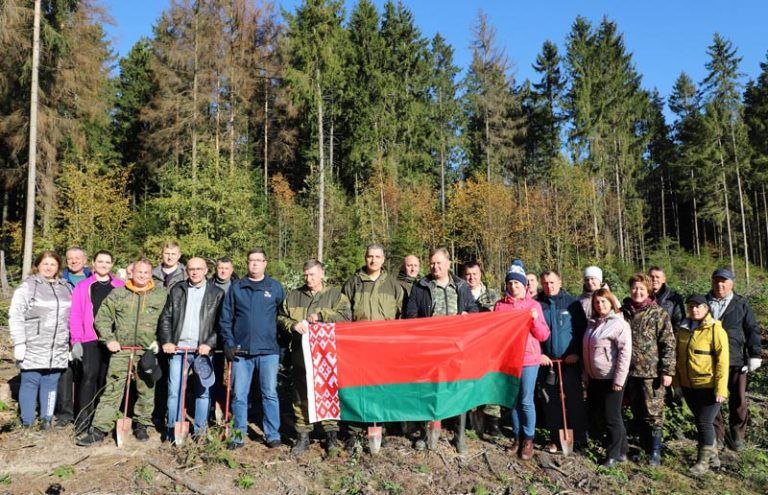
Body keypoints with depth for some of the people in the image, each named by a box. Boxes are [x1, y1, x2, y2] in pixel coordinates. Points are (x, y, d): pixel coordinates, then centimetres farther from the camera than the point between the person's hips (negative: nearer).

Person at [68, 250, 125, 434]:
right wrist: (76, 340, -6)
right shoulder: (83, 287, 7)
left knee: (106, 378, 7)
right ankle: (83, 417, -4)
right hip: (90, 341, -1)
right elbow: (75, 315, 2)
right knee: (89, 376, -11)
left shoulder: (121, 287, 9)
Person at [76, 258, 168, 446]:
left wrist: (159, 341, -1)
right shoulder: (118, 294, 6)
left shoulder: (161, 295, 5)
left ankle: (141, 425, 24)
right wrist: (109, 339, -2)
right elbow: (102, 318, 8)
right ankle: (98, 429, 3)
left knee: (146, 390, 8)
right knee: (112, 390, -1)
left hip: (148, 351, 0)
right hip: (121, 350, 0)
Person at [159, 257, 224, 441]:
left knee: (203, 391, 5)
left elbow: (221, 324, -1)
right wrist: (166, 341, -3)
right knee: (174, 391, 2)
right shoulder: (176, 290, 11)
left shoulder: (217, 293, 3)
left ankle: (200, 431, 17)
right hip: (178, 348, 1)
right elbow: (165, 317, 9)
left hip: (202, 350, -1)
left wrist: (209, 344, -11)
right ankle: (172, 430, 14)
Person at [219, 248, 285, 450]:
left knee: (270, 394, 3)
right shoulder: (236, 287, 7)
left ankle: (272, 434, 14)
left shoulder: (275, 287, 5)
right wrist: (229, 344, -1)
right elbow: (225, 318, 8)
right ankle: (239, 434, 18)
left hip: (268, 350, -1)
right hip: (241, 350, 1)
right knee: (239, 395, 6)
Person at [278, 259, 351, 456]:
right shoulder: (293, 296, 13)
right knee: (301, 396, 8)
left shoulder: (335, 294, 4)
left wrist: (321, 315, -13)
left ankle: (331, 435, 15)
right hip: (300, 355, 3)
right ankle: (303, 436, 19)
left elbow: (346, 316, -9)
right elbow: (280, 318, 10)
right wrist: (293, 324, -10)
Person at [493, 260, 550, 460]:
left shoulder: (534, 305, 1)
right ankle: (517, 436, 22)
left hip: (529, 359, -2)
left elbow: (543, 336, -2)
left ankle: (528, 440, 12)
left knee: (526, 401, 0)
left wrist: (535, 320, -17)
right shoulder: (500, 305, 5)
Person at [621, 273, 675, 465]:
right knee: (637, 412, 14)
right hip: (629, 371, 4)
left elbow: (668, 344, -8)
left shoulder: (658, 314, -6)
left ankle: (655, 451, 12)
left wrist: (667, 371, -12)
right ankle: (644, 444, 28)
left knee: (653, 412, 1)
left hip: (652, 372, -4)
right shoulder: (623, 312, 6)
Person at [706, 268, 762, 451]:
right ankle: (716, 435, 21)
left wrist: (754, 355, -5)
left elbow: (752, 330, 3)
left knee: (738, 401, 6)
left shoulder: (741, 304, 2)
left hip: (735, 360, -1)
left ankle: (737, 436, 22)